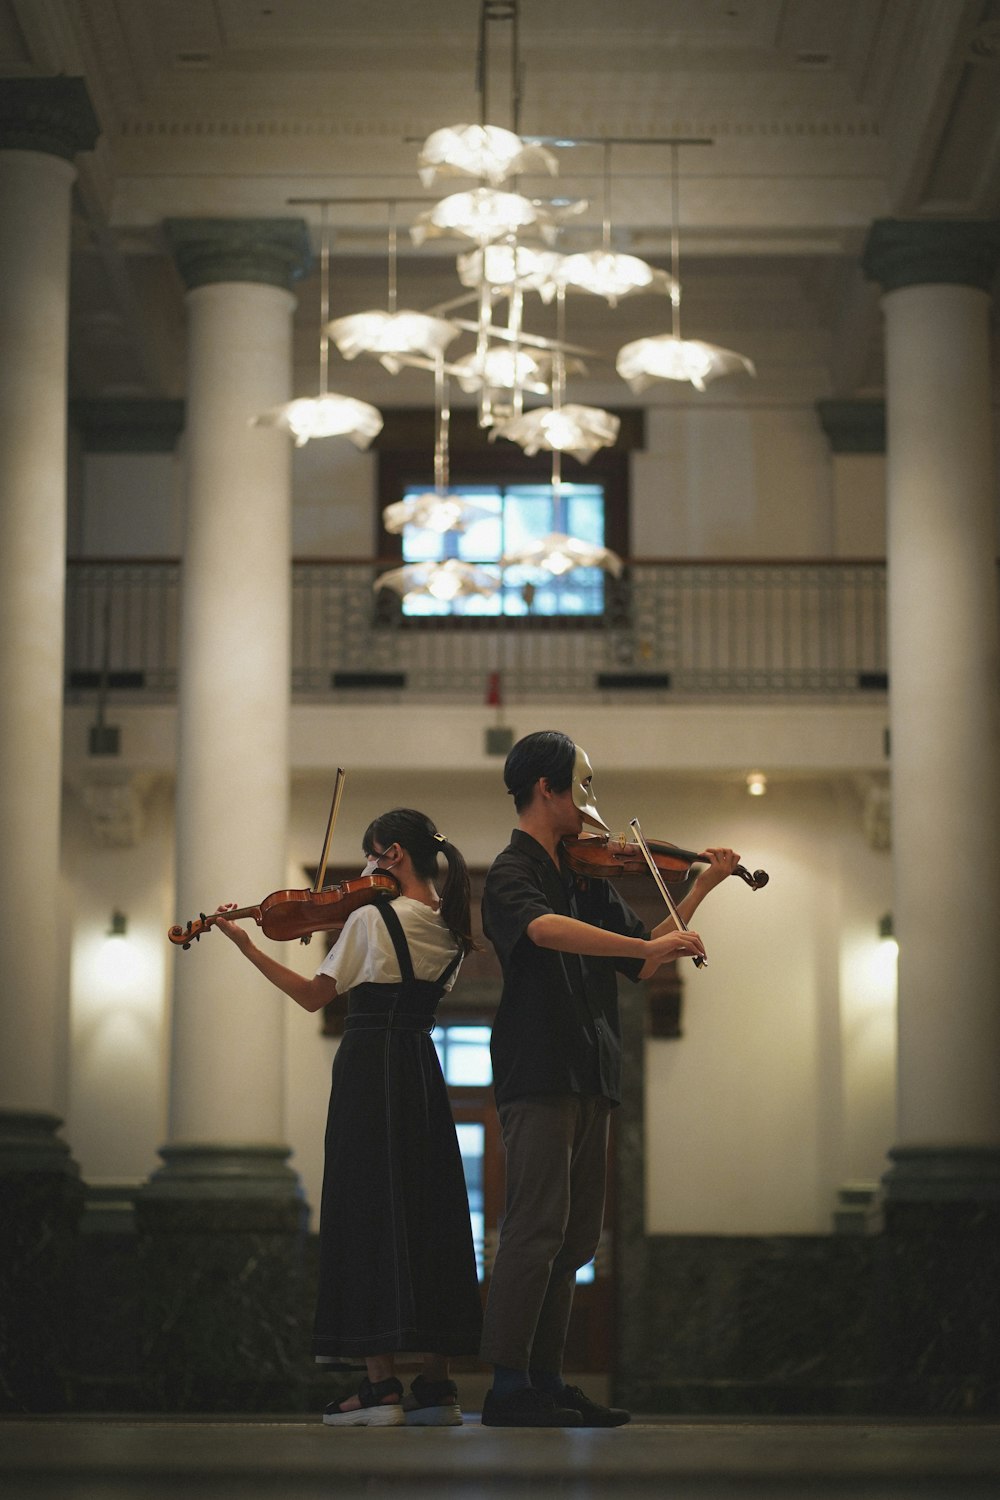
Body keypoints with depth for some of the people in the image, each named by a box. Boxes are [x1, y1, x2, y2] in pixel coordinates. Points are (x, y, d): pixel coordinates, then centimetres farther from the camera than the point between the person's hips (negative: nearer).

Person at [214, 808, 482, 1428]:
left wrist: (246, 945, 2)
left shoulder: (371, 919, -10)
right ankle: (437, 1384, 7)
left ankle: (382, 1386, -9)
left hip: (370, 1068, -6)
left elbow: (313, 996, -5)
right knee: (430, 1215, 8)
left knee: (371, 1215, -5)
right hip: (424, 1071, 6)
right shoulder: (449, 928, 9)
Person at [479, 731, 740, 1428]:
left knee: (576, 1236, 8)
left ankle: (547, 1377, 13)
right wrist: (651, 942, -36)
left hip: (591, 1076, 8)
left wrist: (702, 888, 13)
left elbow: (643, 964, 18)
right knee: (539, 1225, -13)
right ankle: (508, 1385, -12)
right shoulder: (513, 873, -8)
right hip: (539, 1074, -8)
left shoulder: (587, 874, 18)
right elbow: (547, 930, -31)